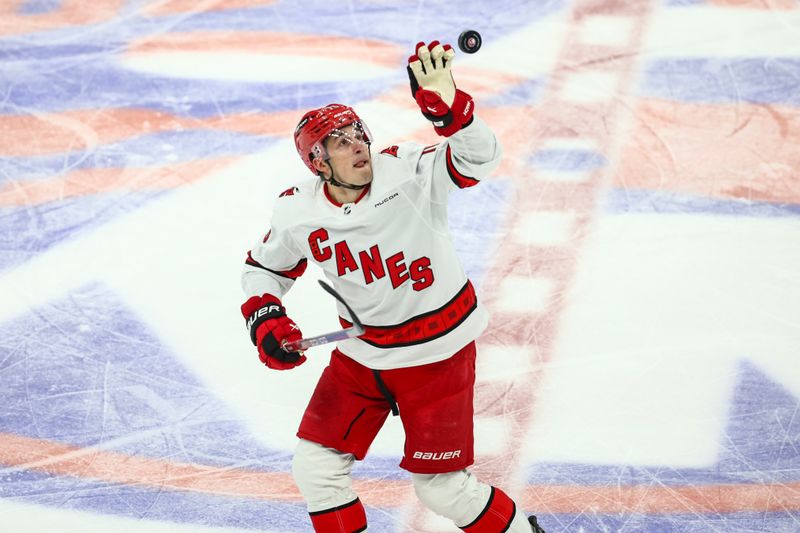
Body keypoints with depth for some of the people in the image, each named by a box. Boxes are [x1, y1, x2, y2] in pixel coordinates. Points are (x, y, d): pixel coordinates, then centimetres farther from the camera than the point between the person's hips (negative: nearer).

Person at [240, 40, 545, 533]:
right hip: (361, 355, 4)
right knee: (316, 468, 3)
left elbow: (478, 158, -39)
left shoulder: (407, 173, -22)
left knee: (441, 488, 2)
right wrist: (265, 320, -9)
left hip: (438, 352, -4)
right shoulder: (299, 215, -10)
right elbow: (263, 268, 9)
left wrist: (447, 104, -56)